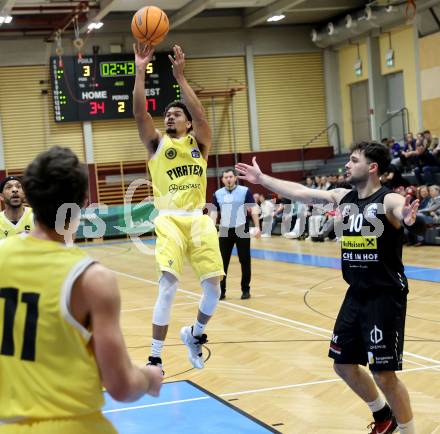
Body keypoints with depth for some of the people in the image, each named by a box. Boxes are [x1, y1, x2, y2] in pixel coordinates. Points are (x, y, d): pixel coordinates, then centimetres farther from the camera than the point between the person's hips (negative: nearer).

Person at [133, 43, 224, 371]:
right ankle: (155, 358, -8)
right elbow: (140, 113, -7)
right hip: (170, 220, -2)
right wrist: (140, 71, -15)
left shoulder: (199, 142, 11)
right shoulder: (157, 142, 10)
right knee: (168, 286, -15)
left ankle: (195, 334, 30)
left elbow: (200, 113, -10)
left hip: (199, 219, 2)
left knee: (214, 286, 1)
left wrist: (180, 77, -16)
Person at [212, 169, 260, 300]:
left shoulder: (245, 191, -3)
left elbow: (253, 209, -4)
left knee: (245, 261, 4)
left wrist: (257, 226, -13)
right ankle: (221, 290, 11)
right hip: (225, 231, 2)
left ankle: (246, 290, 14)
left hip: (242, 230, -2)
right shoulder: (218, 194, 6)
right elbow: (214, 212, 9)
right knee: (223, 261, 3)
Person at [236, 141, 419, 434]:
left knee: (384, 374, -7)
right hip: (356, 295, 8)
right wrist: (261, 178, 14)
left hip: (386, 297, -8)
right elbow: (300, 192, 11)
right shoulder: (343, 197, 5)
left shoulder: (389, 200, -16)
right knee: (344, 364, 16)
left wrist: (406, 217, -62)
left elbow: (403, 209, -39)